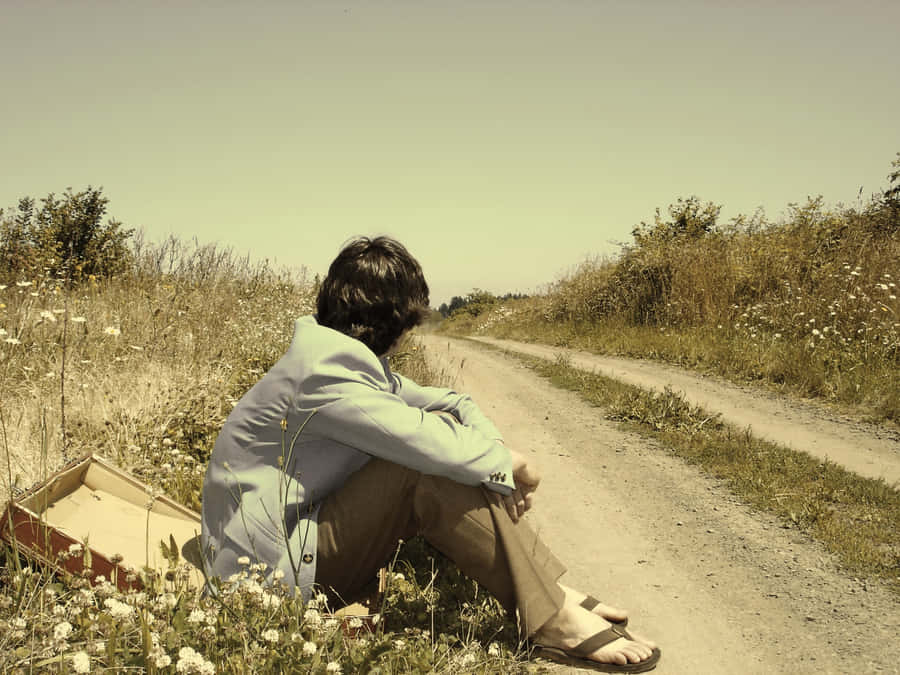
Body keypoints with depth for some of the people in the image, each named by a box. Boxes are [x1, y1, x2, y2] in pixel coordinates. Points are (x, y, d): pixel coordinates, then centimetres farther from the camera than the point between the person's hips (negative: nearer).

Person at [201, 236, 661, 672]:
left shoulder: (347, 357, 8)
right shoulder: (322, 371, -23)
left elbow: (450, 403, 11)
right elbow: (428, 442, -30)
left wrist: (498, 450, -9)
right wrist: (511, 463, -12)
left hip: (309, 527, 10)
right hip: (276, 566, -10)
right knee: (433, 468, -25)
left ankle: (555, 590, -6)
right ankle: (553, 622, -20)